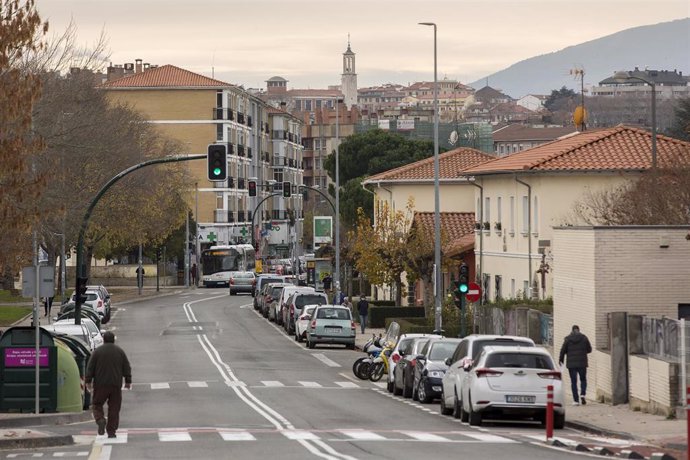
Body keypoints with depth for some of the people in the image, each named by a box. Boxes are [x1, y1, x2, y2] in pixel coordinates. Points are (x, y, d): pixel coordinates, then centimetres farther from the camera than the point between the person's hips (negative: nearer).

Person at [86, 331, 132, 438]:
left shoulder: (97, 351, -1)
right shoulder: (120, 351, 5)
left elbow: (90, 368, -3)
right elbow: (127, 368, 7)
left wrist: (88, 381, 3)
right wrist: (128, 381, 14)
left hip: (100, 384, -2)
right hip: (116, 385, 2)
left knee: (97, 404, 10)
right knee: (114, 408, 6)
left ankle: (100, 420, -17)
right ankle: (111, 431, 3)